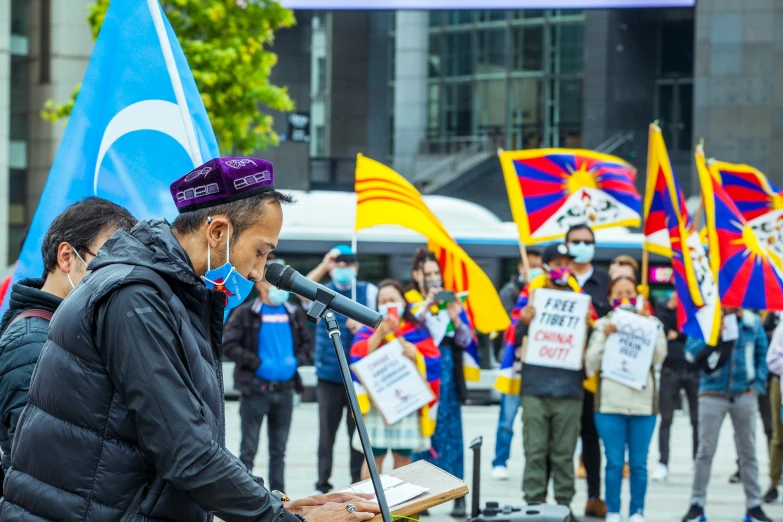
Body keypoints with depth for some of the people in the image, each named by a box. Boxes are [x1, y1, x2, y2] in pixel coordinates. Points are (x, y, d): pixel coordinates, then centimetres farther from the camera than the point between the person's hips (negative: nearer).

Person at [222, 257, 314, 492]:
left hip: (285, 390, 5)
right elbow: (228, 345, -10)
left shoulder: (294, 314, 10)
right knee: (248, 450, 0)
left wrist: (297, 360, -2)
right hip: (255, 390, -5)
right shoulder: (245, 313, -5)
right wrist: (257, 363, -15)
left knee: (278, 451, 13)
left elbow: (307, 343, 18)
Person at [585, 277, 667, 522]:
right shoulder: (603, 325, 8)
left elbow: (658, 357, -6)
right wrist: (604, 337, -10)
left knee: (638, 464, 2)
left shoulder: (652, 324, 9)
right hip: (610, 403, 0)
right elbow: (591, 364, 0)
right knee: (614, 463, -1)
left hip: (643, 403, 0)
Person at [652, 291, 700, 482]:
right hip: (670, 369, 1)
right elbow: (659, 331, -4)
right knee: (666, 418, 0)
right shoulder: (663, 306, 8)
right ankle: (662, 464, 2)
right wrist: (671, 307, -9)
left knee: (697, 420, 1)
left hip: (695, 369, -1)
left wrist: (676, 335, -7)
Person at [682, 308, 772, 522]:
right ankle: (697, 504, 6)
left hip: (744, 396, 2)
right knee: (705, 451, 0)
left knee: (748, 452, 7)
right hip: (712, 395, -2)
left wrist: (758, 384, 0)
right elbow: (690, 352, -8)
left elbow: (762, 355, 9)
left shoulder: (752, 322, 3)